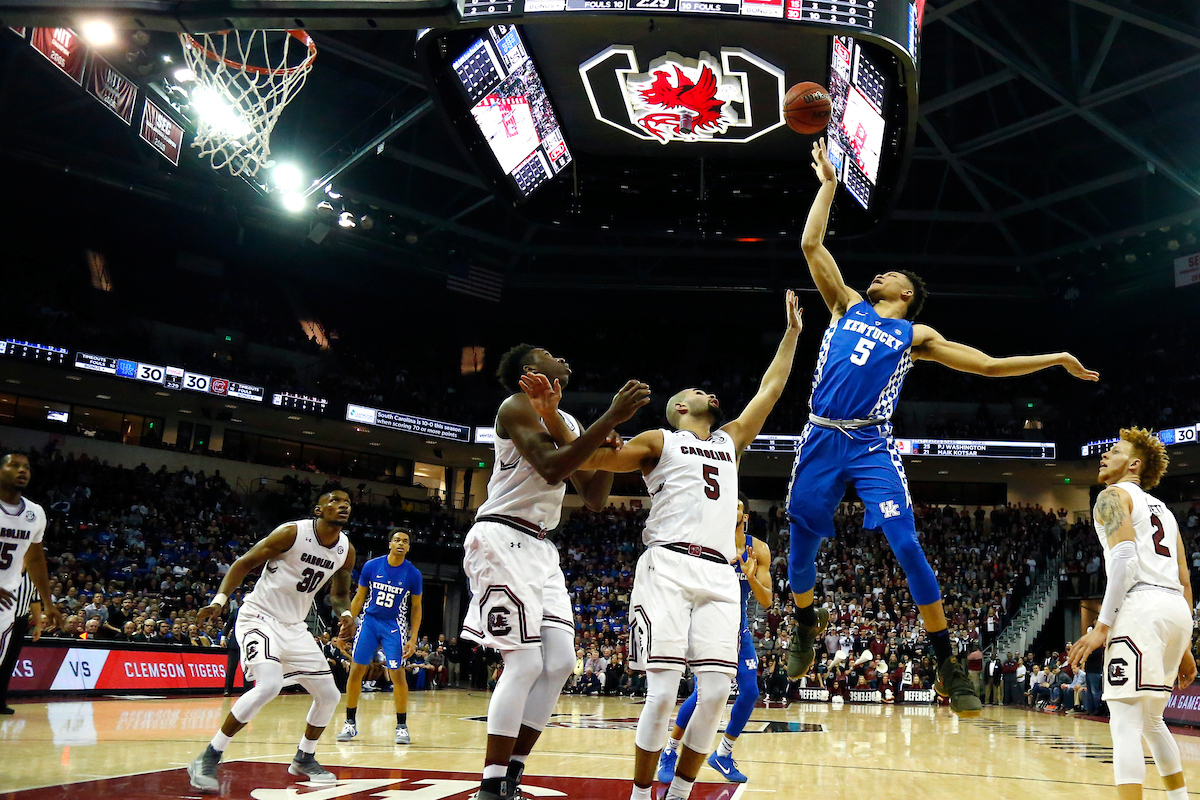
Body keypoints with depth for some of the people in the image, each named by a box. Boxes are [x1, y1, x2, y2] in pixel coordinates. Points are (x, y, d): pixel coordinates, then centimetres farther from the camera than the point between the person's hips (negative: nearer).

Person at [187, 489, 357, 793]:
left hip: (294, 627, 7)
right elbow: (245, 563, -11)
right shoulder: (292, 533, -18)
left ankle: (304, 759, 31)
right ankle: (207, 760, -16)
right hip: (259, 617, -7)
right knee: (269, 685, -30)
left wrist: (345, 612, -7)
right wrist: (220, 599, -23)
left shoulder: (346, 551, -1)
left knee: (329, 696, 6)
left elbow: (340, 592, 14)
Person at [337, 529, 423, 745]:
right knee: (355, 670, -1)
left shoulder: (413, 574, -8)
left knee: (397, 674, -9)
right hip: (369, 621, 2)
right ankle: (350, 723, 14)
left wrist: (413, 638, -5)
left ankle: (402, 726, 4)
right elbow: (359, 598, 5)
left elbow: (416, 607, 2)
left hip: (394, 626, -2)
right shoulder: (371, 566, -6)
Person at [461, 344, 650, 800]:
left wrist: (609, 451, 1)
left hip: (539, 546, 9)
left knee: (560, 660, 2)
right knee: (525, 662, -12)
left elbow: (594, 500, 18)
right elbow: (550, 469, -25)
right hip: (502, 539, -9)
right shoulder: (518, 406, -9)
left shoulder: (570, 425, 17)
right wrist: (612, 417, -27)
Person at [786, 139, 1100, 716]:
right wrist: (827, 184, 18)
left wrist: (1056, 359, 10)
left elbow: (989, 365, 13)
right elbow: (811, 245, 14)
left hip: (872, 445, -2)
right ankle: (806, 625, 35)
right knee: (801, 547, 6)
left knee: (907, 546, -14)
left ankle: (947, 665, -3)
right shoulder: (847, 305, 17)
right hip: (822, 440, 2)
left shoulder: (917, 336, 13)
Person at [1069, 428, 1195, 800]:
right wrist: (1184, 647, 26)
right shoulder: (1162, 509, 28)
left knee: (1125, 723, -10)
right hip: (1177, 611, 8)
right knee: (1151, 719, 24)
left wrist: (1102, 626, -16)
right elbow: (1184, 581, 25)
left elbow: (1125, 557, -13)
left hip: (1141, 606, -8)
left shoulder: (1113, 496, 4)